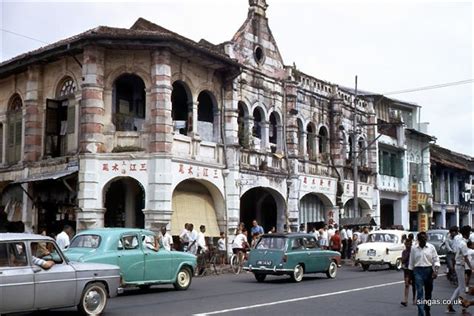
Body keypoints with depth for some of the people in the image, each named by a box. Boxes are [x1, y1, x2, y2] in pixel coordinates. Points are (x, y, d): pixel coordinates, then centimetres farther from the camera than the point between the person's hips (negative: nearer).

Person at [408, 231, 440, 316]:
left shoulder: (431, 247, 2)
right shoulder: (414, 248, 2)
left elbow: (436, 260, 1)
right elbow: (411, 262, 8)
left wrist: (436, 270, -14)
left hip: (429, 270, 1)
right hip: (418, 271, -1)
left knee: (428, 293, 12)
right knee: (419, 292, -9)